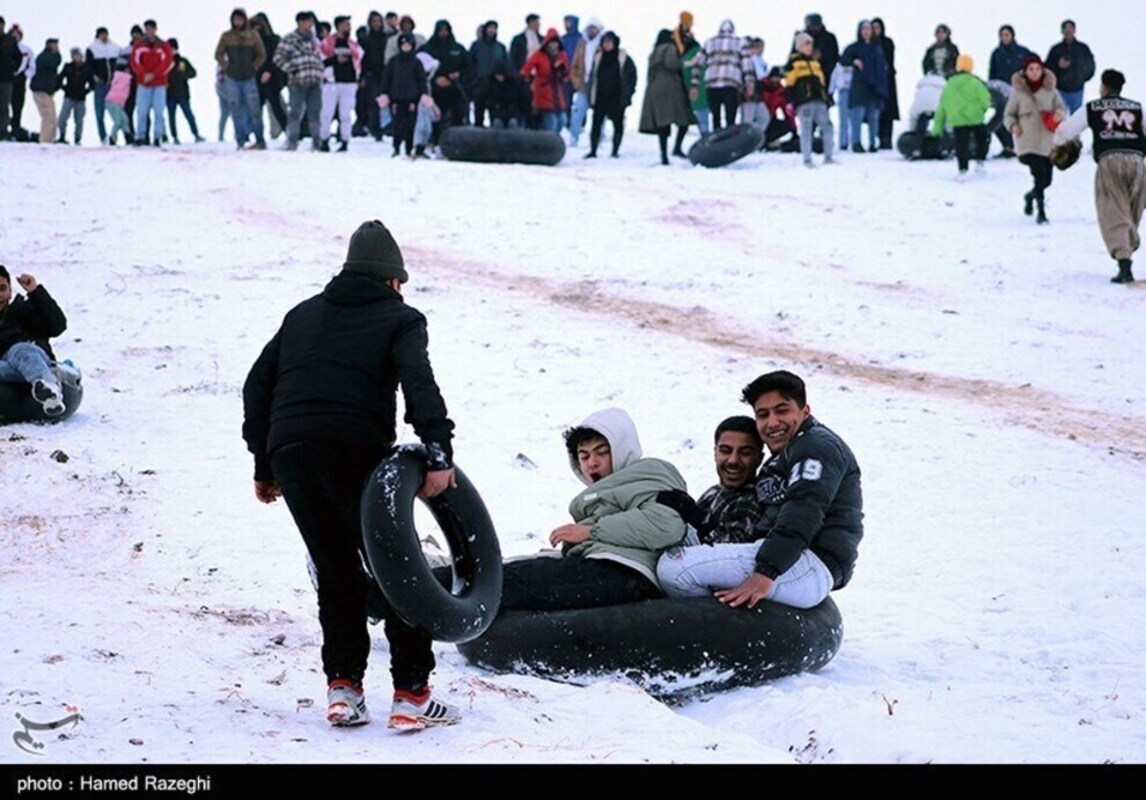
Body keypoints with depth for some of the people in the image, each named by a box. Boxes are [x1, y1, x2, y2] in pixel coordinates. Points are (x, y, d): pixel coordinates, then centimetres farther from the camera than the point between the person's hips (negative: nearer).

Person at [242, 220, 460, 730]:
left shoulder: (303, 315, 27)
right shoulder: (400, 319, 12)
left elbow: (257, 387, 25)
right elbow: (419, 383, -8)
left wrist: (263, 465, 28)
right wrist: (439, 453, -16)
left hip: (288, 453, 5)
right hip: (356, 452, -4)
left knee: (335, 572, 17)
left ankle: (342, 687, 11)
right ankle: (411, 695, 3)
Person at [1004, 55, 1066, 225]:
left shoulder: (1050, 90, 5)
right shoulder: (1018, 92, 1)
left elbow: (1061, 108, 9)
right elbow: (1008, 115, 8)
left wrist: (1059, 114, -14)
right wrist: (1013, 125, -13)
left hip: (1048, 142, 3)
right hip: (1028, 142, -3)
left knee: (1047, 179, 9)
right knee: (1040, 175, -17)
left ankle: (1030, 196, 41)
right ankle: (1041, 212, -6)